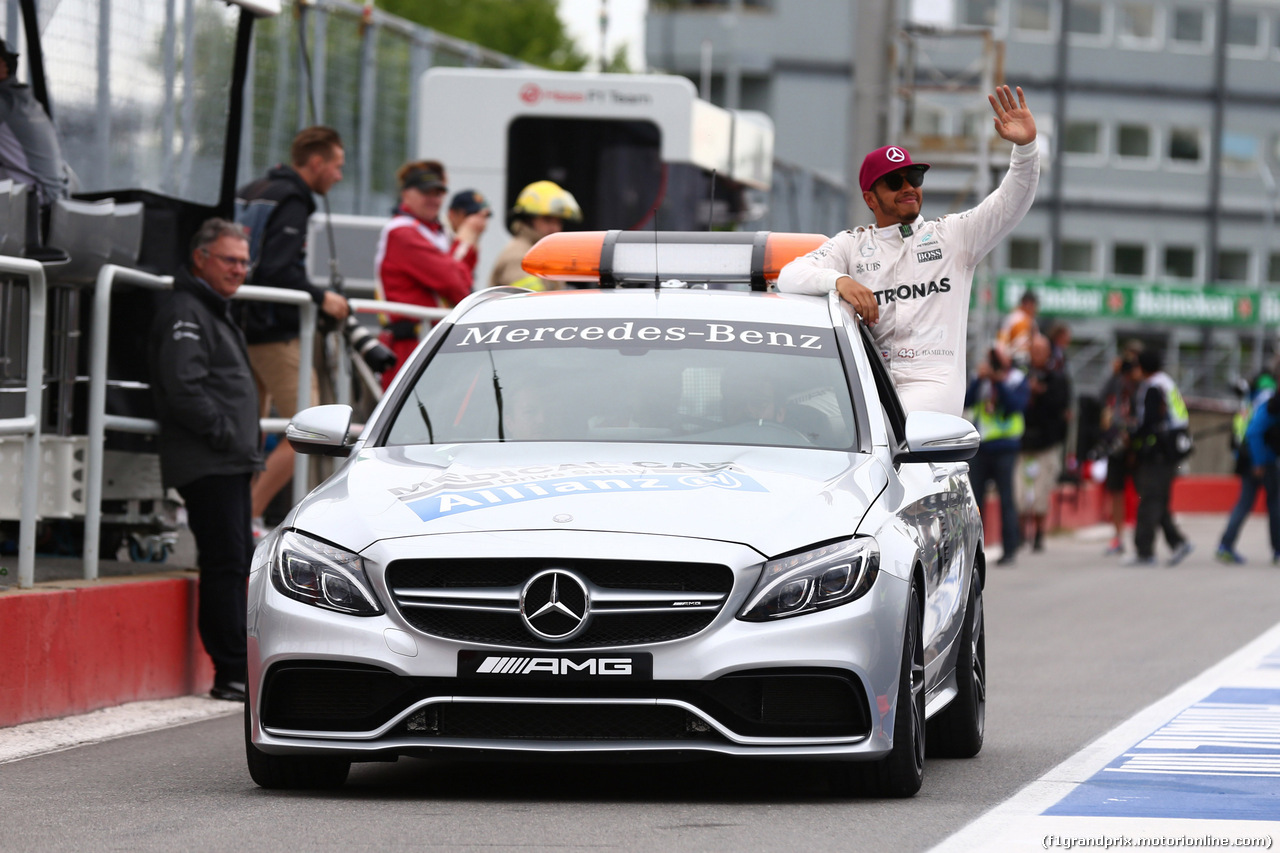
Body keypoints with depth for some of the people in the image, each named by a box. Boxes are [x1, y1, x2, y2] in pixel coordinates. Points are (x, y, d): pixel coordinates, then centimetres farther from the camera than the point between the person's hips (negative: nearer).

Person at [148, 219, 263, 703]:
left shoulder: (215, 312, 23)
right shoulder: (185, 313, -11)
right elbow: (184, 390, -21)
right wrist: (225, 433, -19)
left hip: (230, 463, 11)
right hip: (207, 465, -11)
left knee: (238, 563, 12)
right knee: (225, 564, -12)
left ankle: (237, 669, 17)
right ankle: (232, 675, -12)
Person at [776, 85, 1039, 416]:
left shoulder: (952, 236, 16)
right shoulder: (851, 244, 15)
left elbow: (1010, 202, 5)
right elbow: (790, 277, 3)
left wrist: (1025, 146, -13)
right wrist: (840, 280, -18)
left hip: (932, 382, -2)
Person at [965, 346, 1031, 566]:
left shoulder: (1019, 381, 3)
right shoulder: (982, 379, 11)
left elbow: (1015, 405, -14)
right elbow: (966, 401, -1)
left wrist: (999, 382, -18)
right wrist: (980, 380, -12)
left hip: (1004, 447, -3)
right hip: (979, 447, 3)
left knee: (1006, 499, -2)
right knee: (974, 498, 2)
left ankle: (1010, 550, 2)